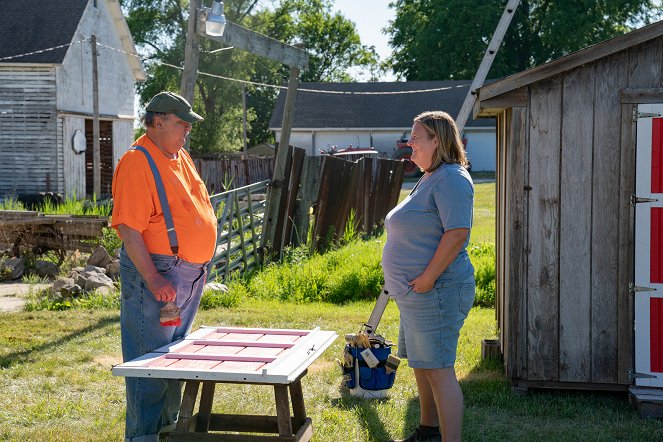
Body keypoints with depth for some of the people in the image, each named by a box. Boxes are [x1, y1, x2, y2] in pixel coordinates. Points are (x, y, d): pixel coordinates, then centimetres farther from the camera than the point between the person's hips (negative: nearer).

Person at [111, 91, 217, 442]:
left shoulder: (181, 157, 14)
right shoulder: (136, 162, -15)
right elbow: (128, 228, -22)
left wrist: (201, 265, 21)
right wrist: (153, 279, -27)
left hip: (191, 273, 9)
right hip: (158, 272, -9)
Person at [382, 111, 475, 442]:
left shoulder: (450, 178, -16)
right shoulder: (429, 179, 17)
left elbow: (457, 232, -26)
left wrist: (428, 277, -23)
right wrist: (406, 280, 17)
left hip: (435, 291, -11)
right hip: (416, 292, 11)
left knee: (438, 370, -8)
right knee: (421, 364, 20)